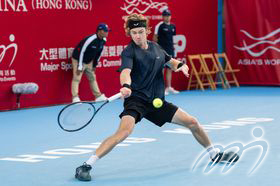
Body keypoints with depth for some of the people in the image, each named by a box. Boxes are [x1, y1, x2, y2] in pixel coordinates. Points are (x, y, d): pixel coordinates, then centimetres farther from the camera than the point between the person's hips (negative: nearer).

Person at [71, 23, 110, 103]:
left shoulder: (103, 41, -6)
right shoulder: (90, 39, -30)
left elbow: (98, 53, 9)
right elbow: (81, 52, -26)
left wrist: (95, 65, 12)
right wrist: (80, 67, -23)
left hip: (89, 61, 8)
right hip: (78, 59, -8)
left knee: (92, 78, 12)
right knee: (76, 78, -13)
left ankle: (98, 96, 19)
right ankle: (75, 98, -19)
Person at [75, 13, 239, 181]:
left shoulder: (155, 47, 8)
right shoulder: (129, 51, -12)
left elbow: (171, 61, 25)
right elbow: (125, 71, -31)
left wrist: (180, 65, 2)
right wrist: (126, 86, -53)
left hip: (157, 101, 6)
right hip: (136, 100, -6)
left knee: (193, 123, 8)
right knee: (124, 131, -32)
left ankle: (214, 154, 33)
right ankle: (86, 166, -28)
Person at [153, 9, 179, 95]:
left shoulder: (173, 26, 11)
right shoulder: (159, 26, -7)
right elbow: (155, 38, -7)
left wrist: (173, 47, 14)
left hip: (170, 50, 7)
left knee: (169, 69, 10)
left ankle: (169, 87, 18)